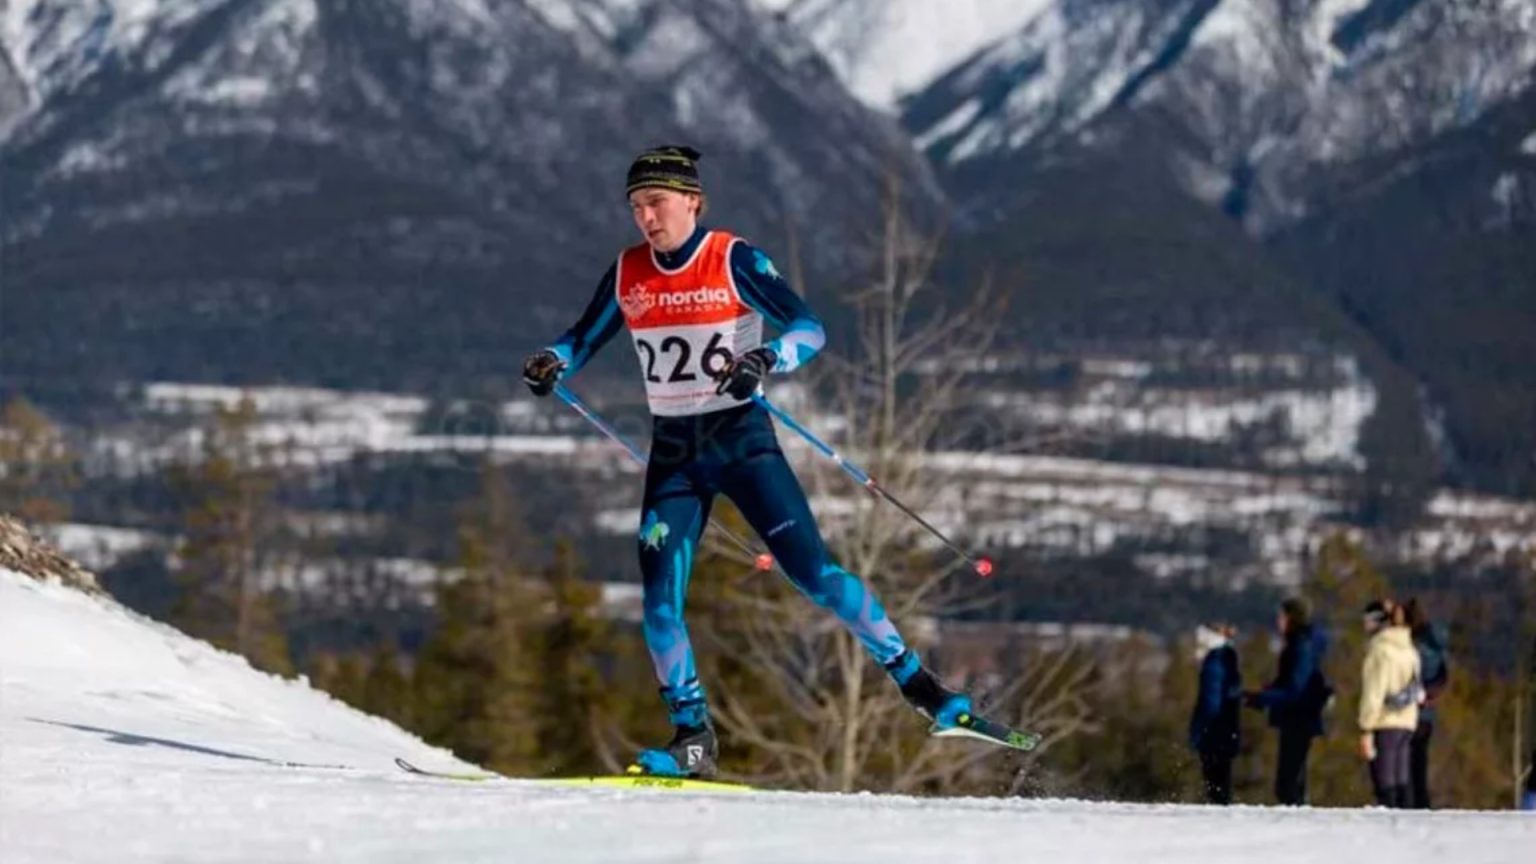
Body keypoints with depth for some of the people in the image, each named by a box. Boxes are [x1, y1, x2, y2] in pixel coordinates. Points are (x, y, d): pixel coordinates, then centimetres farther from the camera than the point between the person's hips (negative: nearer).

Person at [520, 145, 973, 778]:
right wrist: (553, 364, -6)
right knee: (659, 602, -7)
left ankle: (916, 683, -1)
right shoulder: (627, 273, 4)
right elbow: (584, 338, 16)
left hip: (741, 440, -4)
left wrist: (765, 360, -32)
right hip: (672, 452, 4)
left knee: (812, 571, -11)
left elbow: (809, 329, -12)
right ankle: (692, 737, 6)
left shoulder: (734, 261, -9)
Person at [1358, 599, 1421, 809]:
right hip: (1407, 723, 7)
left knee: (1384, 785, -6)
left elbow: (1373, 692, -14)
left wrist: (1366, 730, -14)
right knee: (1402, 783, 9)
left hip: (1384, 725, -7)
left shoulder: (1380, 650, -10)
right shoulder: (1409, 649, 12)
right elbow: (1415, 690, 13)